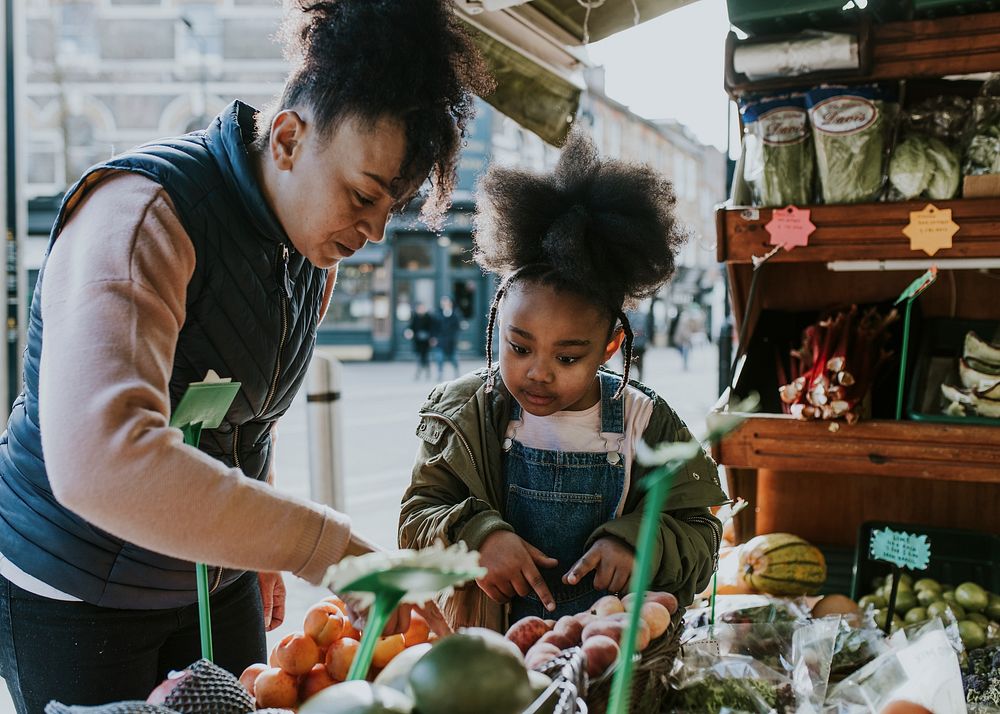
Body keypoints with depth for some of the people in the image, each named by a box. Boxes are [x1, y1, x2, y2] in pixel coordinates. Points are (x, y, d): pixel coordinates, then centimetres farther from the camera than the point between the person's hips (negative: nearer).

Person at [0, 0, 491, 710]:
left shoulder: (318, 240, -1)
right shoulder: (139, 213, -27)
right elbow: (99, 458, -42)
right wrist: (327, 546, -41)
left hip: (215, 581, 7)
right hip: (75, 594, -7)